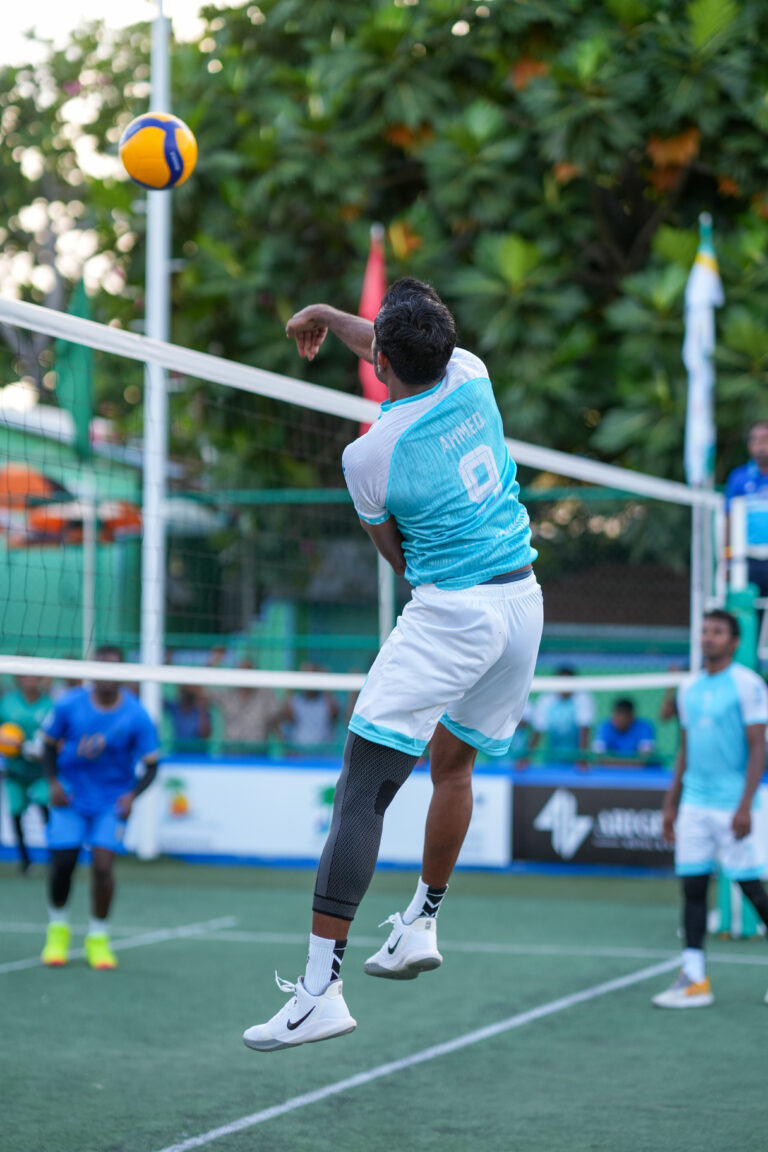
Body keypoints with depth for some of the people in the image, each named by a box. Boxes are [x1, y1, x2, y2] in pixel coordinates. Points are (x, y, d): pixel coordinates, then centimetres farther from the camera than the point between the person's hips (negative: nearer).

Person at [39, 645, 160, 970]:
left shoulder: (136, 716, -14)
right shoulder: (69, 705, -10)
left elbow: (151, 766, -6)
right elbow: (50, 744, 4)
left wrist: (132, 794, -23)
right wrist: (53, 782, -10)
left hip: (112, 801, -1)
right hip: (70, 795, 1)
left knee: (103, 865, -14)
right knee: (61, 864, -2)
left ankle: (98, 937, 6)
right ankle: (58, 928, 27)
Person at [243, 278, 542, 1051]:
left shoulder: (368, 456, -12)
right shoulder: (470, 376, 1)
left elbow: (398, 555, 4)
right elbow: (413, 355, 26)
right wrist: (329, 317, 40)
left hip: (448, 612, -7)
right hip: (524, 599, 8)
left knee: (361, 792, -9)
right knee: (453, 761, 28)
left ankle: (321, 990, -16)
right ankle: (421, 925, 39)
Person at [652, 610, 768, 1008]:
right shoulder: (690, 688, 13)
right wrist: (671, 802, 17)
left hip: (731, 806, -6)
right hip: (694, 805, 6)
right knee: (692, 885, 0)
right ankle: (694, 979, 1)